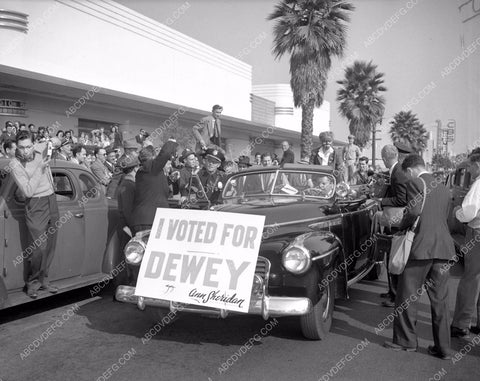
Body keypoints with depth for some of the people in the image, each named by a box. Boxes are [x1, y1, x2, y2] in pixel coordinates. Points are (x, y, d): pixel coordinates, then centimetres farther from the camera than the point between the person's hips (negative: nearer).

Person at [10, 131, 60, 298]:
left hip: (52, 201, 5)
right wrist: (40, 168, -21)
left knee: (50, 245, 9)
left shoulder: (41, 149, -1)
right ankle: (32, 282, 6)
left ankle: (43, 279, 21)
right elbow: (28, 191, -22)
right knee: (39, 247, -12)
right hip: (36, 205, -5)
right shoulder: (15, 164, -14)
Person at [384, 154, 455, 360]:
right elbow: (444, 218, 20)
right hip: (444, 248, 7)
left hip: (421, 247, -7)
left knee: (406, 295, 8)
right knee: (439, 299, 12)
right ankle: (443, 347, 16)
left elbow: (414, 210, -21)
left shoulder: (415, 183, -5)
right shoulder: (443, 189, 17)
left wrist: (402, 225, -3)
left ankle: (405, 340, 17)